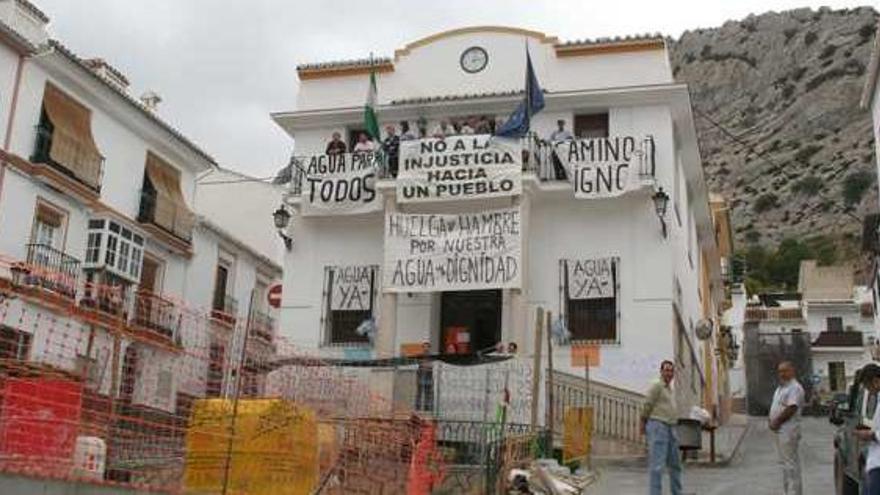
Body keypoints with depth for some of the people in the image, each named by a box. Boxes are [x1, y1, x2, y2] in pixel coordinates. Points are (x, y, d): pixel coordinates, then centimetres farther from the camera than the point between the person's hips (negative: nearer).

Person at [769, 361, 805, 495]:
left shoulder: (795, 388, -14)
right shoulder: (780, 387, 18)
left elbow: (791, 409, -22)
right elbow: (775, 407, 21)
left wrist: (777, 422, -16)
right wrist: (771, 420, 4)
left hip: (788, 430, -10)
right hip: (779, 430, 10)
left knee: (790, 463, -7)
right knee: (784, 462, 15)